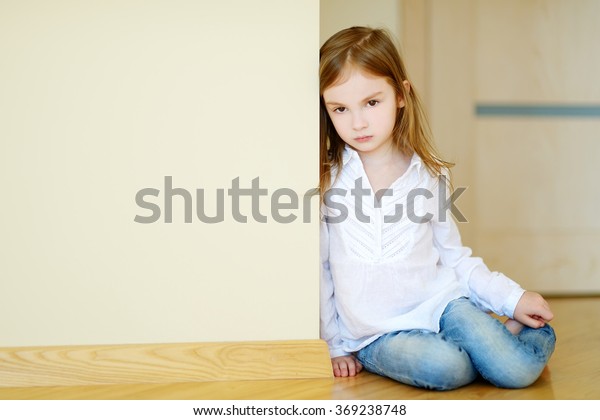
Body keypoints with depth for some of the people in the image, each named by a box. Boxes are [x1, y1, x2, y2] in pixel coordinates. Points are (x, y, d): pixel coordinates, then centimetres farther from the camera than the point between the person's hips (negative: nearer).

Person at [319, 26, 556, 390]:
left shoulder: (431, 176, 2)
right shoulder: (326, 180, -5)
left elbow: (454, 256, 11)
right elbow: (317, 271, 2)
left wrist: (513, 297, 3)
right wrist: (334, 346, 4)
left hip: (440, 301, 1)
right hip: (375, 333, -1)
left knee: (518, 371, -20)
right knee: (445, 367, -29)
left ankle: (513, 328, 10)